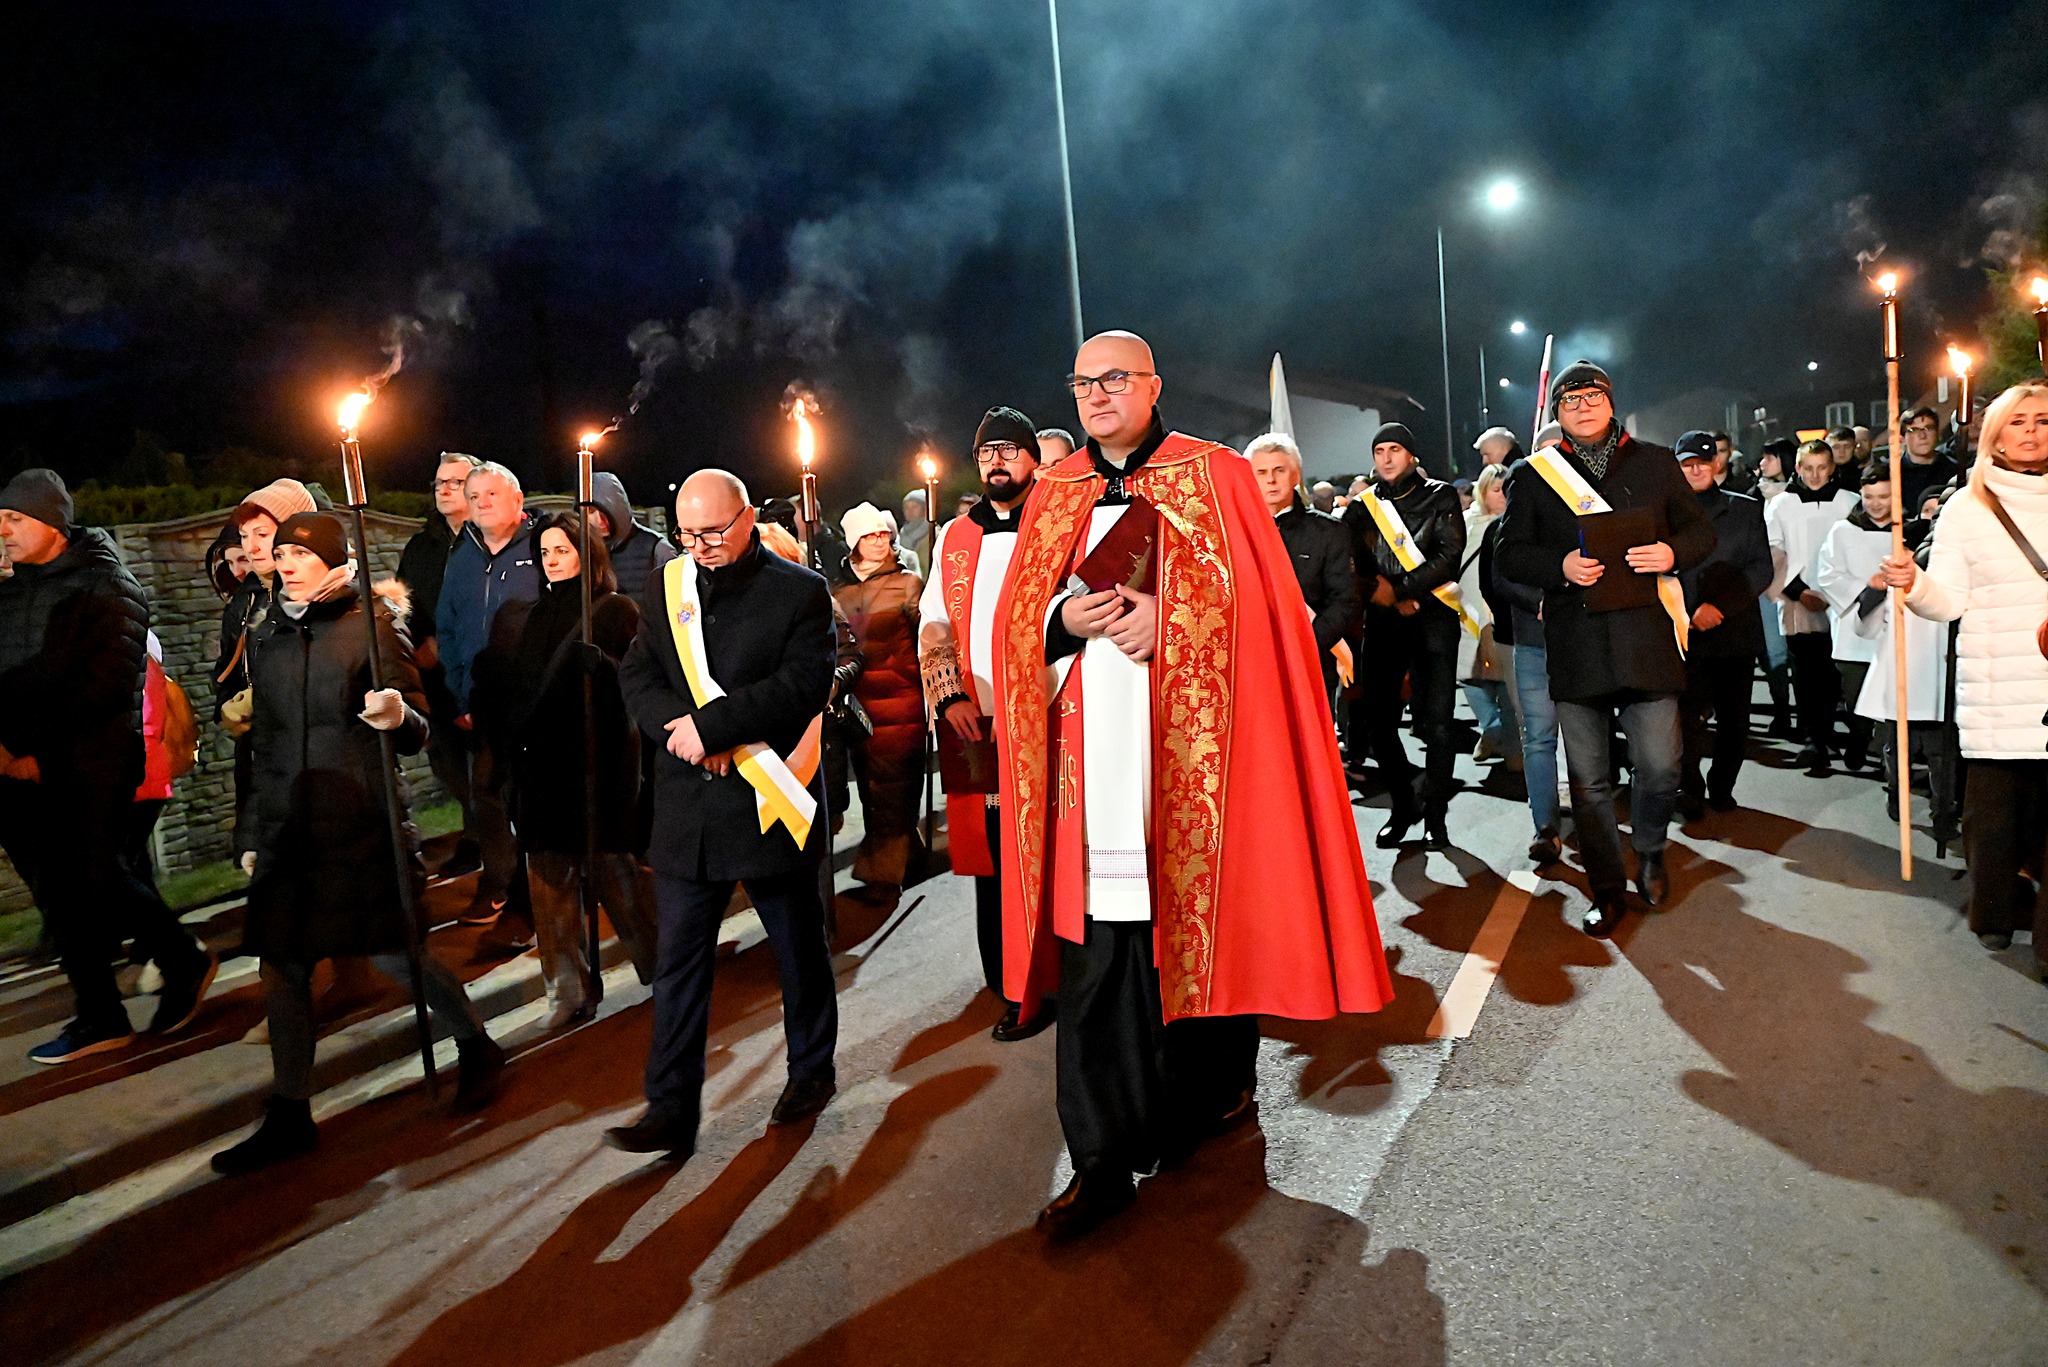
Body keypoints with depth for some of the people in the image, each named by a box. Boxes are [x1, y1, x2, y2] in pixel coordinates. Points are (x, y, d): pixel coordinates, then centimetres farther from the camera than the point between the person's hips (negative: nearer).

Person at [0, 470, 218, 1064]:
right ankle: (99, 1019, 19)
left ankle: (185, 962, 11)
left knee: (93, 881, -9)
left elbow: (109, 684, -13)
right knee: (58, 892, 9)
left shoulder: (106, 586, -4)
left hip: (90, 766, -6)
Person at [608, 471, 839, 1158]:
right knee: (679, 960, 4)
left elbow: (803, 684, -16)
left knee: (799, 947, 13)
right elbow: (636, 674, 4)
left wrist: (708, 725, -20)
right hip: (687, 810, 3)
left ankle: (812, 1070, 34)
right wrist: (679, 727, -16)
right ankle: (670, 1110, 12)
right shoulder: (667, 587, 9)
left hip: (769, 802, -3)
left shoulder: (800, 591, -5)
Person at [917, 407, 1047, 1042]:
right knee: (990, 865, 8)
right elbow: (933, 625, 16)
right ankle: (1010, 989, 21)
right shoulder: (954, 538, 18)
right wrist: (948, 695, 0)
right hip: (973, 727, 4)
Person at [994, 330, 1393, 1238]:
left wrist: (1166, 616, -16)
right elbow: (1018, 619, 13)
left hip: (1195, 745, -2)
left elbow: (1256, 594, -3)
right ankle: (1105, 1157, 4)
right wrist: (1066, 621, -8)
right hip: (1092, 749, 2)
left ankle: (1216, 1088, 31)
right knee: (1097, 945, -2)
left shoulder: (1216, 475, 6)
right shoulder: (1054, 496, 16)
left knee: (1205, 913, 7)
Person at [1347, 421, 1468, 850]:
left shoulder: (1440, 497, 6)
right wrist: (1393, 601, -10)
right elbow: (1354, 567, 5)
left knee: (1437, 723, -7)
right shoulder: (1362, 506, 12)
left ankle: (1434, 815, 6)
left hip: (1433, 616, -2)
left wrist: (1399, 589, -13)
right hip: (1383, 621, 3)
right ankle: (1403, 806, 18)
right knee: (1378, 721, 0)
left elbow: (1449, 556, -6)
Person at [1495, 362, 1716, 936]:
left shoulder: (1656, 462, 13)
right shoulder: (1532, 475, 9)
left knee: (1660, 767, -3)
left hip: (1646, 637, 0)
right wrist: (1561, 566, -13)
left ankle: (1648, 851, 29)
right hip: (1575, 646, 0)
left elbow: (1702, 532, 15)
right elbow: (1510, 554, 6)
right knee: (1588, 780, 4)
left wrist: (1673, 553, -8)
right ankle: (1608, 889, 20)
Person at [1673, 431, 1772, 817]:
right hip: (1687, 636, -2)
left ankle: (1721, 788, 25)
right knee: (1688, 718, -9)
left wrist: (1720, 605, -10)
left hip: (1737, 632, 3)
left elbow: (1761, 569, 3)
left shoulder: (1746, 509, 10)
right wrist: (1688, 616, -10)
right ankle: (1690, 792, 6)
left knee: (1735, 720, 8)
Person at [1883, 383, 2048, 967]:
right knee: (1996, 803, 3)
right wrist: (1914, 584, -18)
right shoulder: (1966, 507, 5)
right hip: (1997, 693, -1)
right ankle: (1997, 912, 21)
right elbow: (1949, 601, 0)